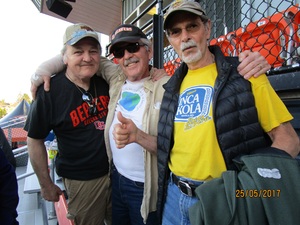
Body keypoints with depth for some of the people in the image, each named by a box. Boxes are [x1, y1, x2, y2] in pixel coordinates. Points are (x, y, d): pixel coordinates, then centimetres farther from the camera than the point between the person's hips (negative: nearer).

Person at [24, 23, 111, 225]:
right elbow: (35, 140, -6)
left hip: (118, 169, 4)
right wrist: (46, 185, -1)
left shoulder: (106, 81, -6)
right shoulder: (50, 92, -15)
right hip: (82, 180, -3)